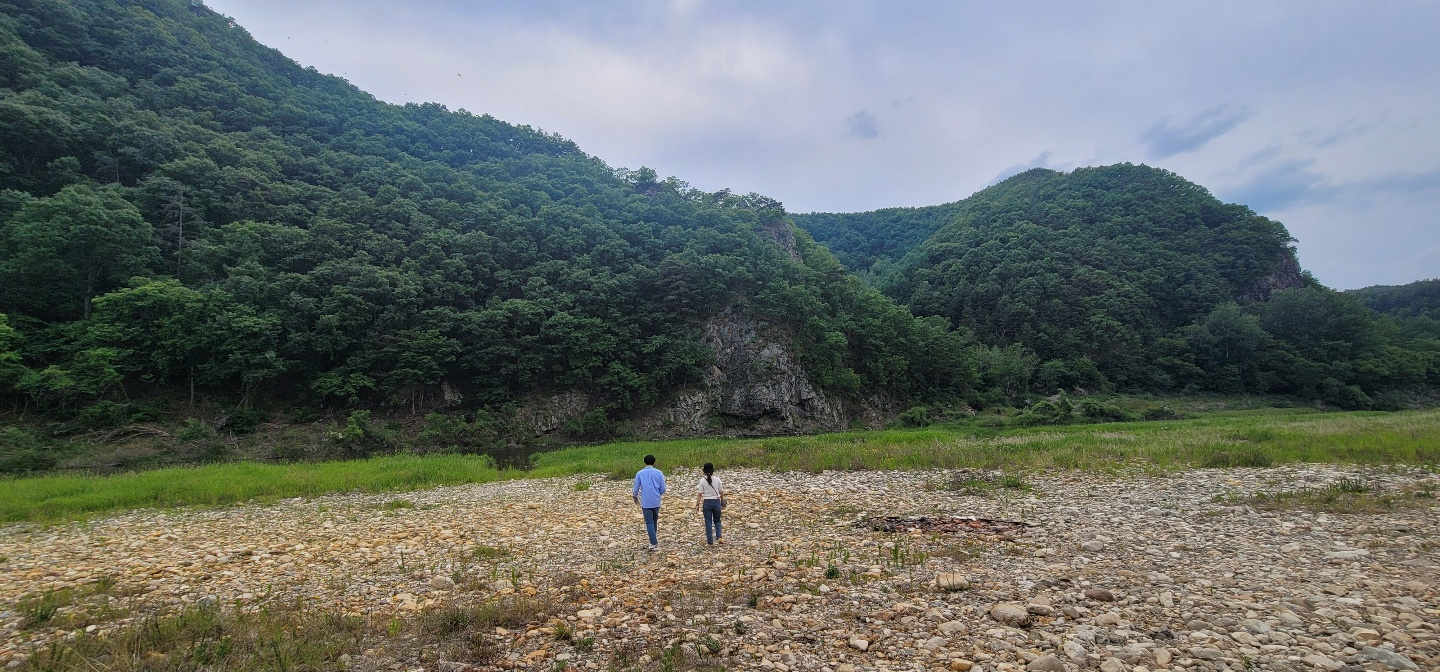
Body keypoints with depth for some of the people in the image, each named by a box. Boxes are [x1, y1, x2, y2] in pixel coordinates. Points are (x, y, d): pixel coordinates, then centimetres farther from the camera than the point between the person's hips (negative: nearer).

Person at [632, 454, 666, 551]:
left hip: (646, 503, -2)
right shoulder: (659, 473, -2)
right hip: (656, 502, 2)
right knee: (655, 521, 21)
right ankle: (653, 539, 34)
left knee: (649, 523, 4)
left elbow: (636, 489, -1)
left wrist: (635, 497, 19)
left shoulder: (640, 474, -4)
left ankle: (654, 544, 2)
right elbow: (663, 489, -2)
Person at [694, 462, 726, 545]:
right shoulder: (717, 479, -4)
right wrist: (722, 503, 14)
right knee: (717, 521, 20)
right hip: (716, 502, 2)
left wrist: (697, 505, -1)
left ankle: (710, 542, 13)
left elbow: (700, 494, -9)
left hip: (707, 502, -2)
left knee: (708, 523, 10)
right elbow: (721, 492, 2)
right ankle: (719, 537, 2)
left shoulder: (703, 480, -9)